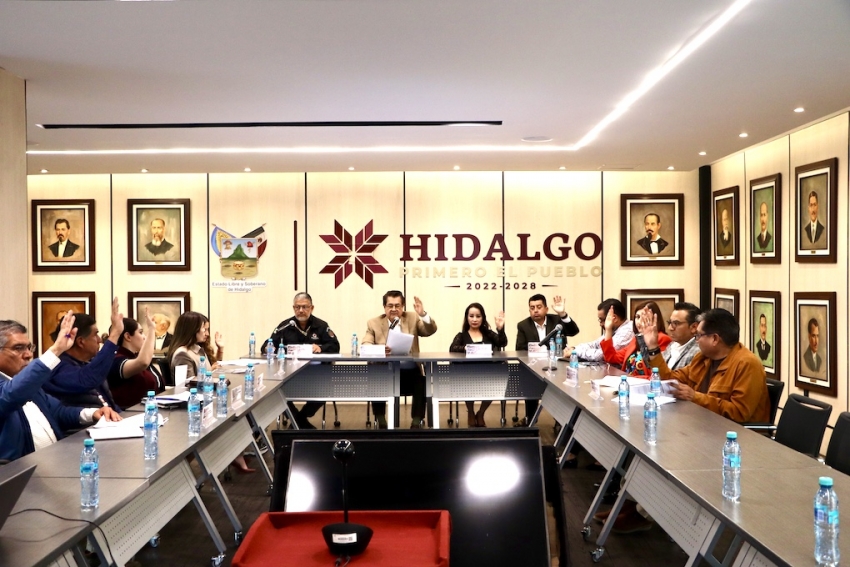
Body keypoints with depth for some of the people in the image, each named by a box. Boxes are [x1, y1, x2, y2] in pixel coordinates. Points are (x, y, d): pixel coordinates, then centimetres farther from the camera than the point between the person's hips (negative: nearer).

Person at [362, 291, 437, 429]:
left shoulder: (412, 318, 10)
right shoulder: (374, 323, 7)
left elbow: (431, 330, -1)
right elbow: (365, 346, -5)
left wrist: (423, 314, -20)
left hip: (410, 371, 1)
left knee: (422, 382, -29)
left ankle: (416, 422, -13)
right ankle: (381, 421, -11)